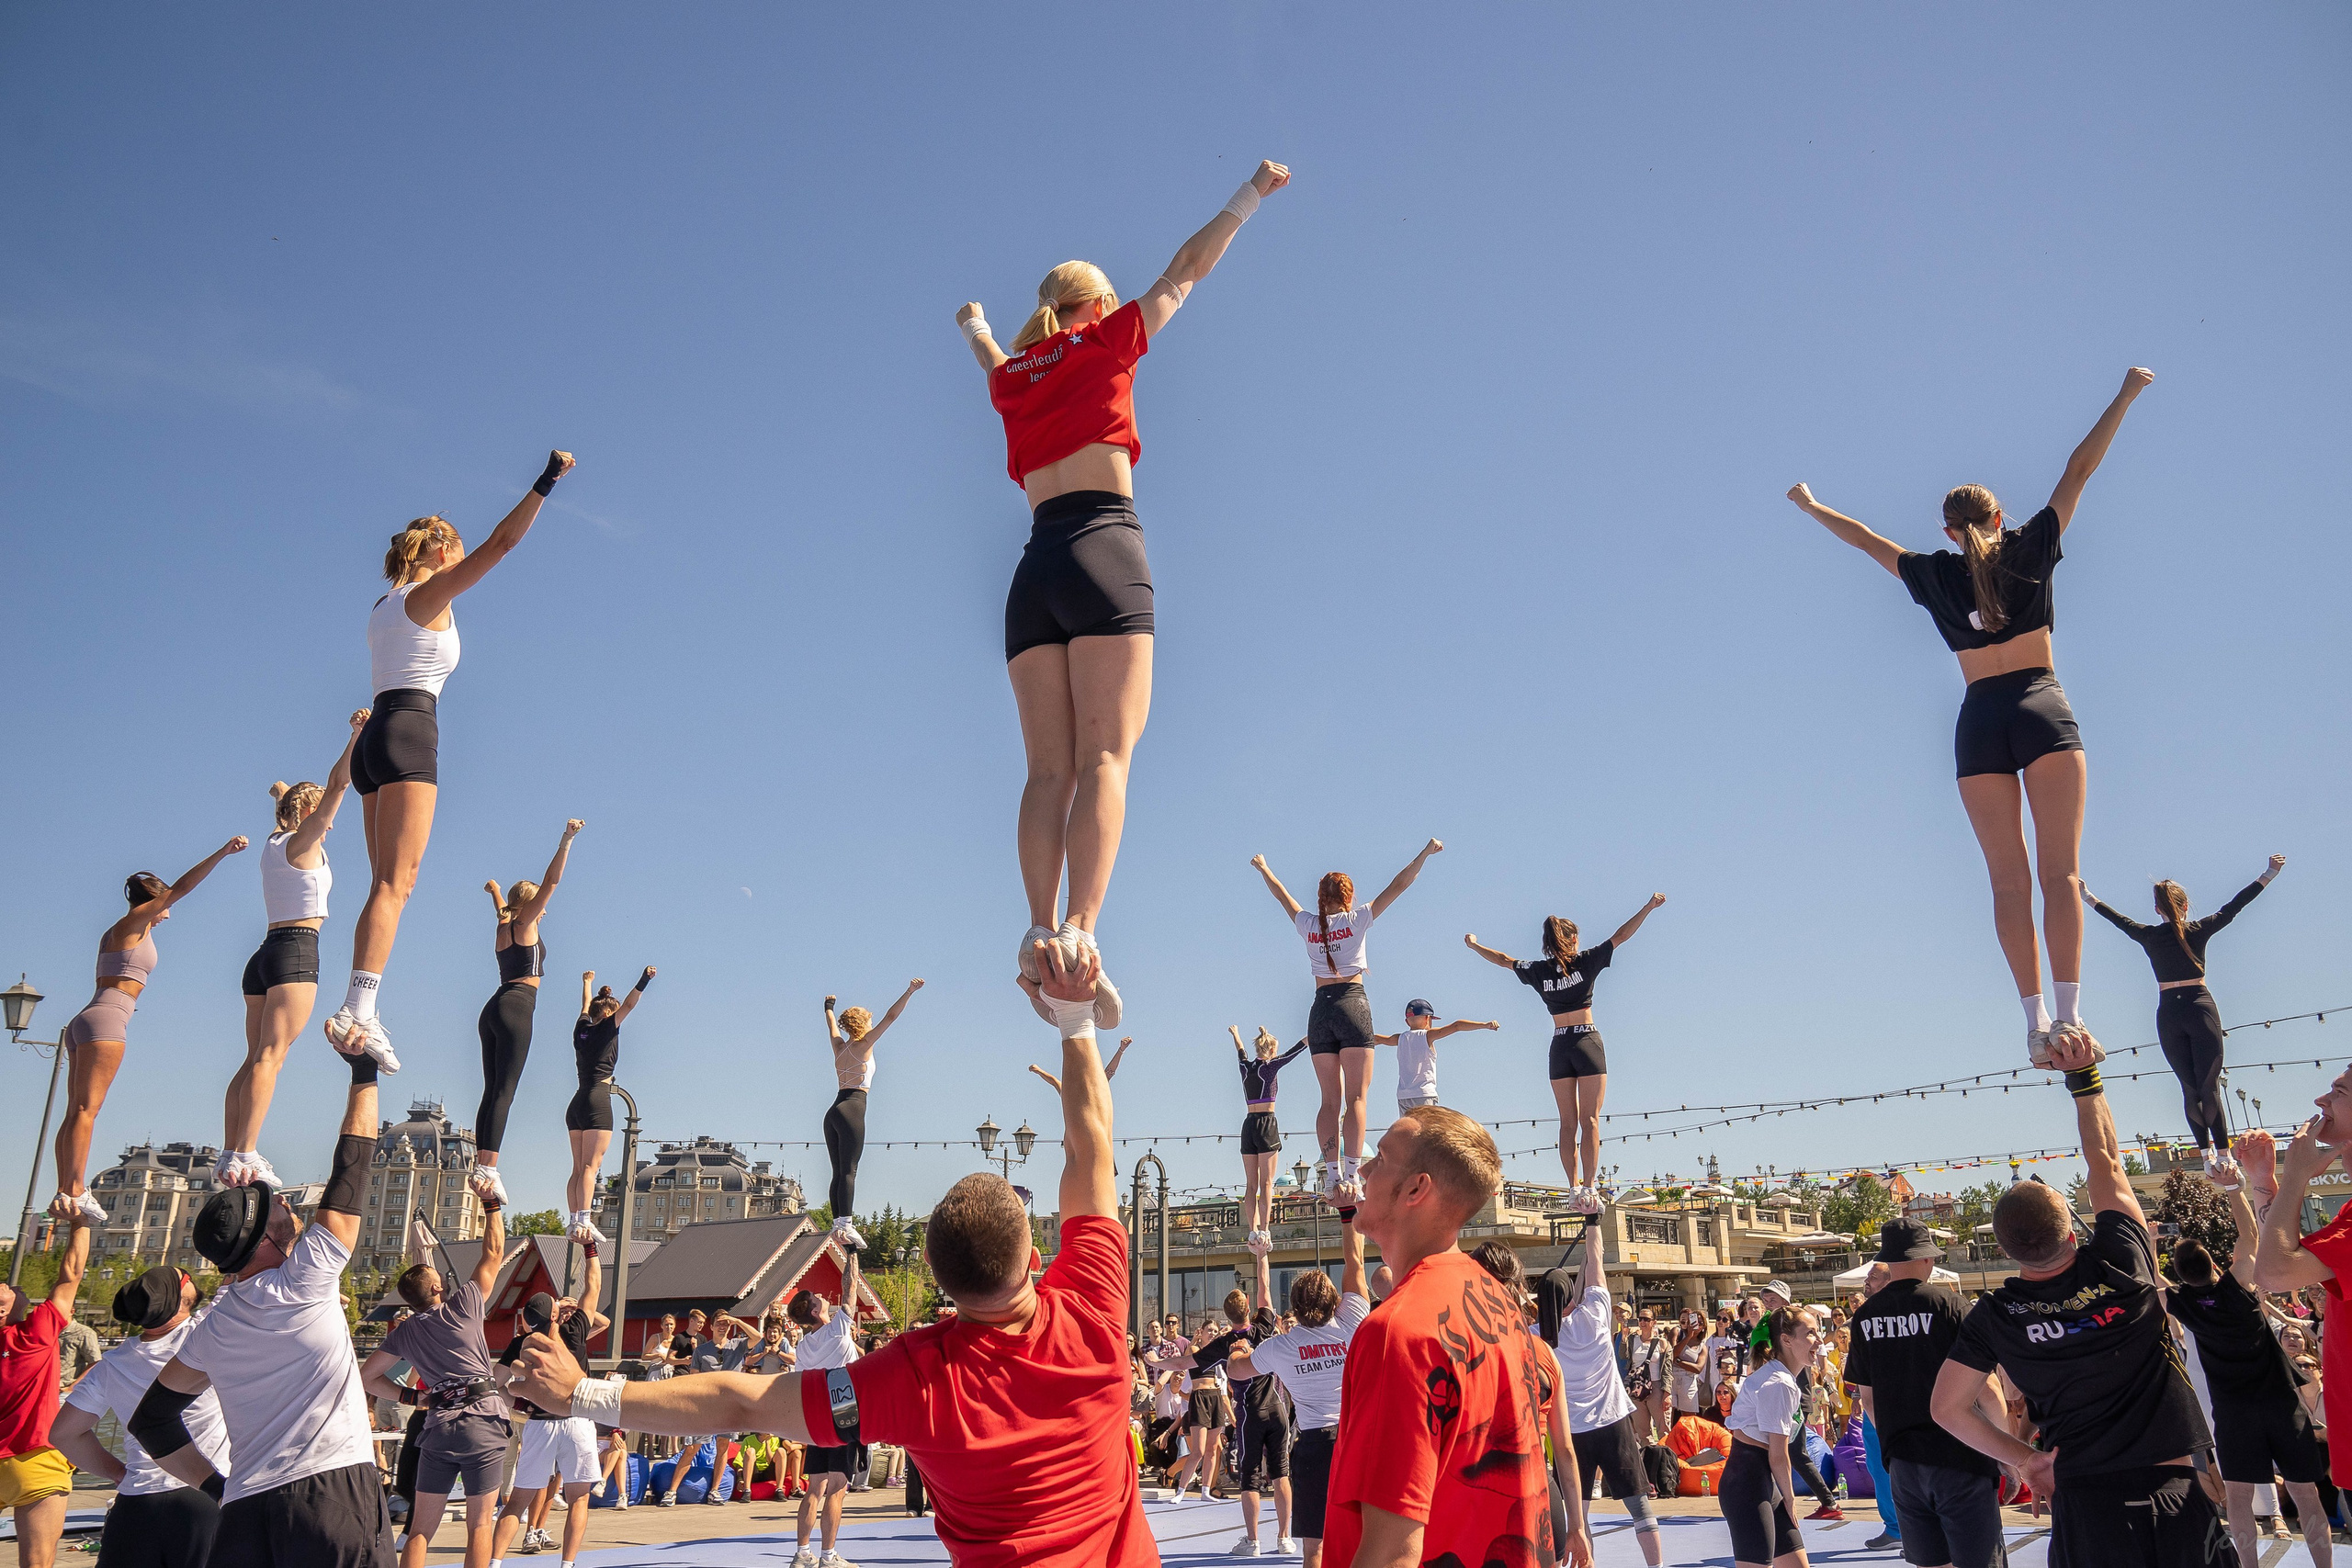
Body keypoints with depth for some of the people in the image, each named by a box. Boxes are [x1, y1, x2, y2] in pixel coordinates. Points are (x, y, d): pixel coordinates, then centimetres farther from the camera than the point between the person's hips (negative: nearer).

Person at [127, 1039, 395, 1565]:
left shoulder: (212, 1328, 14)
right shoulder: (303, 1283, -4)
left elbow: (150, 1418, 23)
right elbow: (350, 1174, 0)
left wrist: (214, 1484, 22)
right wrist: (364, 1077, 8)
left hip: (243, 1510, 6)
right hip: (330, 1488, -6)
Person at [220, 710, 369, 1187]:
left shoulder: (276, 842, 19)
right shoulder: (303, 843, -1)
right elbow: (337, 784, -12)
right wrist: (356, 735, -13)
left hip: (267, 952, 9)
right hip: (296, 951, -8)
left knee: (257, 1058, 5)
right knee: (270, 1055, -16)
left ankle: (229, 1156, -2)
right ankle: (244, 1156, -25)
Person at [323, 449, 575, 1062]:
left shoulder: (387, 604, 22)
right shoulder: (430, 593, 0)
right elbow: (500, 543, -8)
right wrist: (546, 482, -7)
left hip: (375, 737, 9)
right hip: (409, 734, -9)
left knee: (388, 883, 5)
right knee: (395, 881, -17)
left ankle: (359, 1015, -3)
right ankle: (357, 1010, -29)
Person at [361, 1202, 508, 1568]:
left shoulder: (404, 1332, 10)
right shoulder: (463, 1307, -3)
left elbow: (367, 1377, 14)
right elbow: (493, 1252, 3)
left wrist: (413, 1397, 13)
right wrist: (494, 1204, 13)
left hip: (438, 1425, 4)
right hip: (483, 1421, -4)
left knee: (421, 1528, 9)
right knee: (479, 1525, 1)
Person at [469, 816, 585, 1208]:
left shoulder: (503, 928, 21)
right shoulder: (525, 924, 2)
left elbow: (501, 906, 45)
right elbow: (551, 881, -9)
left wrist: (495, 892, 66)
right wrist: (567, 839, -13)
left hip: (493, 1010, 9)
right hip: (516, 1007, -9)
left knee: (492, 1092, 3)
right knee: (503, 1091, -17)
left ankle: (481, 1167, -4)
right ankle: (488, 1168, -26)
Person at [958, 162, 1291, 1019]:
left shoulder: (1009, 376, 24)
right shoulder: (1106, 341, 12)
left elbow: (993, 358, 49)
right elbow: (1184, 271, 23)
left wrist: (975, 325, 72)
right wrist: (1252, 193, 36)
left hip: (1034, 568, 5)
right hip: (1103, 546, -5)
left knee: (1050, 767, -2)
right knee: (1104, 757, -14)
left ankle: (1040, 932, -16)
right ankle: (1078, 934, -28)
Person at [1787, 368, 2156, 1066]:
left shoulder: (1934, 574, 9)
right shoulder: (2029, 550, 7)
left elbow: (1865, 537, 23)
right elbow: (2077, 472, 11)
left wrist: (1812, 506, 37)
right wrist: (2126, 395, 19)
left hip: (1979, 721, 1)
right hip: (2042, 708, -1)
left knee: (2009, 880, -1)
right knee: (2060, 870, -7)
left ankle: (2036, 1019, -9)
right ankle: (2068, 1011, -19)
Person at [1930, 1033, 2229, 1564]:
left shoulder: (1992, 1318, -8)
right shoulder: (2122, 1266, -12)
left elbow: (1947, 1407, -1)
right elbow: (2106, 1160, 3)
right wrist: (2084, 1076, 12)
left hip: (2083, 1501, 0)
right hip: (2174, 1494, 0)